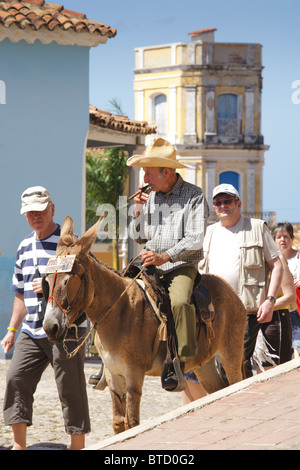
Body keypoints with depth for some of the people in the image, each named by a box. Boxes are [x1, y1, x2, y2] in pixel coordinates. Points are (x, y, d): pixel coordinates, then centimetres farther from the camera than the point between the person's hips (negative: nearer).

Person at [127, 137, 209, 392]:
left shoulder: (194, 196, -3)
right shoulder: (151, 197, 14)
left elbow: (195, 239, -12)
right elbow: (138, 237, 19)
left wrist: (164, 257, -22)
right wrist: (139, 212, 1)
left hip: (181, 267, -5)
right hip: (149, 266, 5)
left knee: (179, 302, -33)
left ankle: (177, 365, -31)